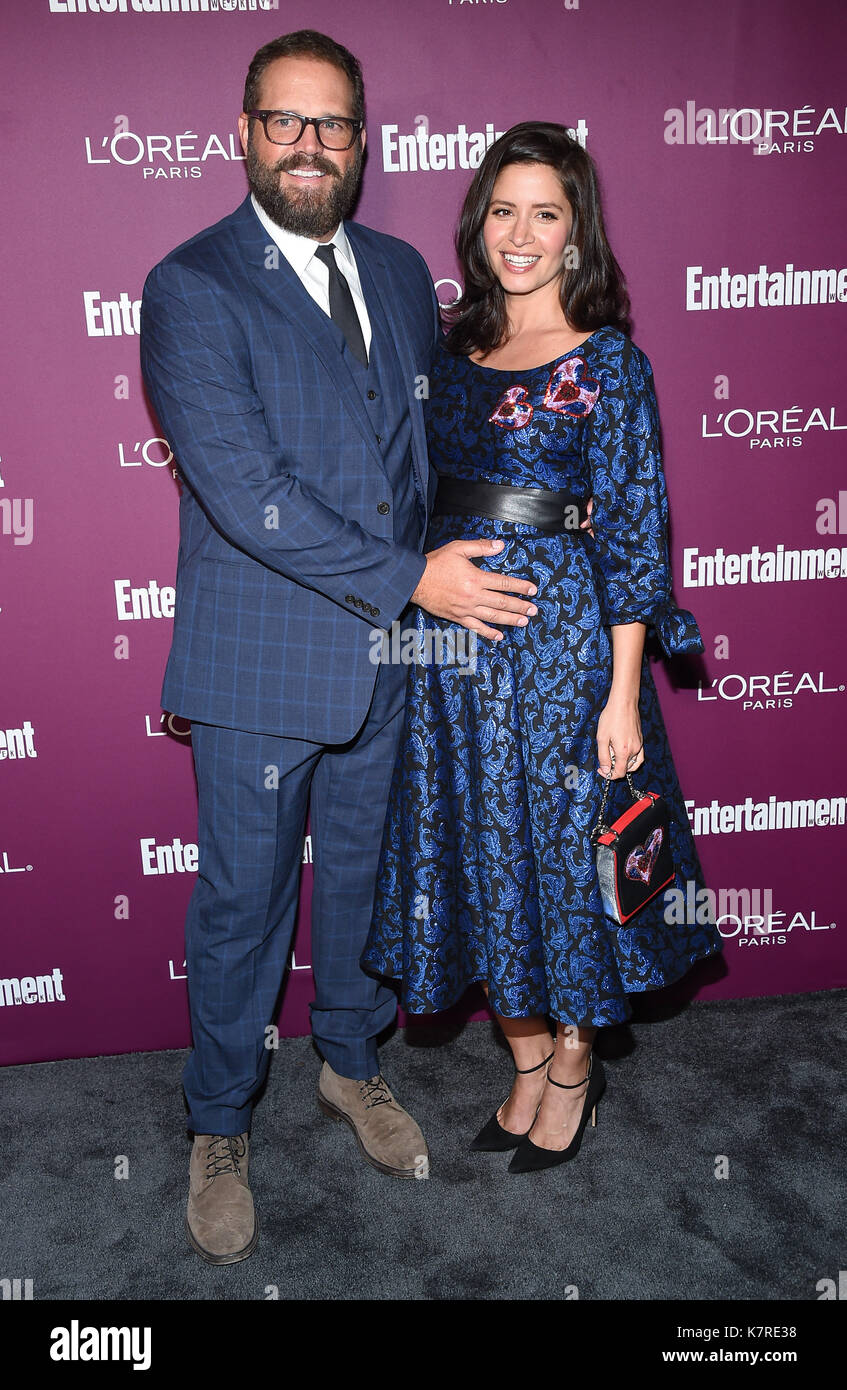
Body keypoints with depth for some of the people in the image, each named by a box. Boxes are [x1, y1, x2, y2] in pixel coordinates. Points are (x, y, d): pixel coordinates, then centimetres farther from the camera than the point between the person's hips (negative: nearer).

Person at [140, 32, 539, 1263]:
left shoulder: (401, 273, 9)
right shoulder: (192, 288, -10)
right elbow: (244, 491, -19)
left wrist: (452, 558, 1)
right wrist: (409, 578, -19)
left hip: (386, 652, 5)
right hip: (259, 663, -5)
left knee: (365, 871, 19)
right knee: (242, 901, 9)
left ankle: (352, 1064, 44)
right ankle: (219, 1130, 31)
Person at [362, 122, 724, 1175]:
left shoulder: (608, 360, -6)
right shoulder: (456, 350, 10)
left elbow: (633, 530, -10)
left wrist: (623, 695, -13)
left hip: (561, 630, -5)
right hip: (451, 636, 6)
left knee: (565, 846, 6)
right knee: (482, 851, 11)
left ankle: (573, 1064, 30)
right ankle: (527, 1064, 31)